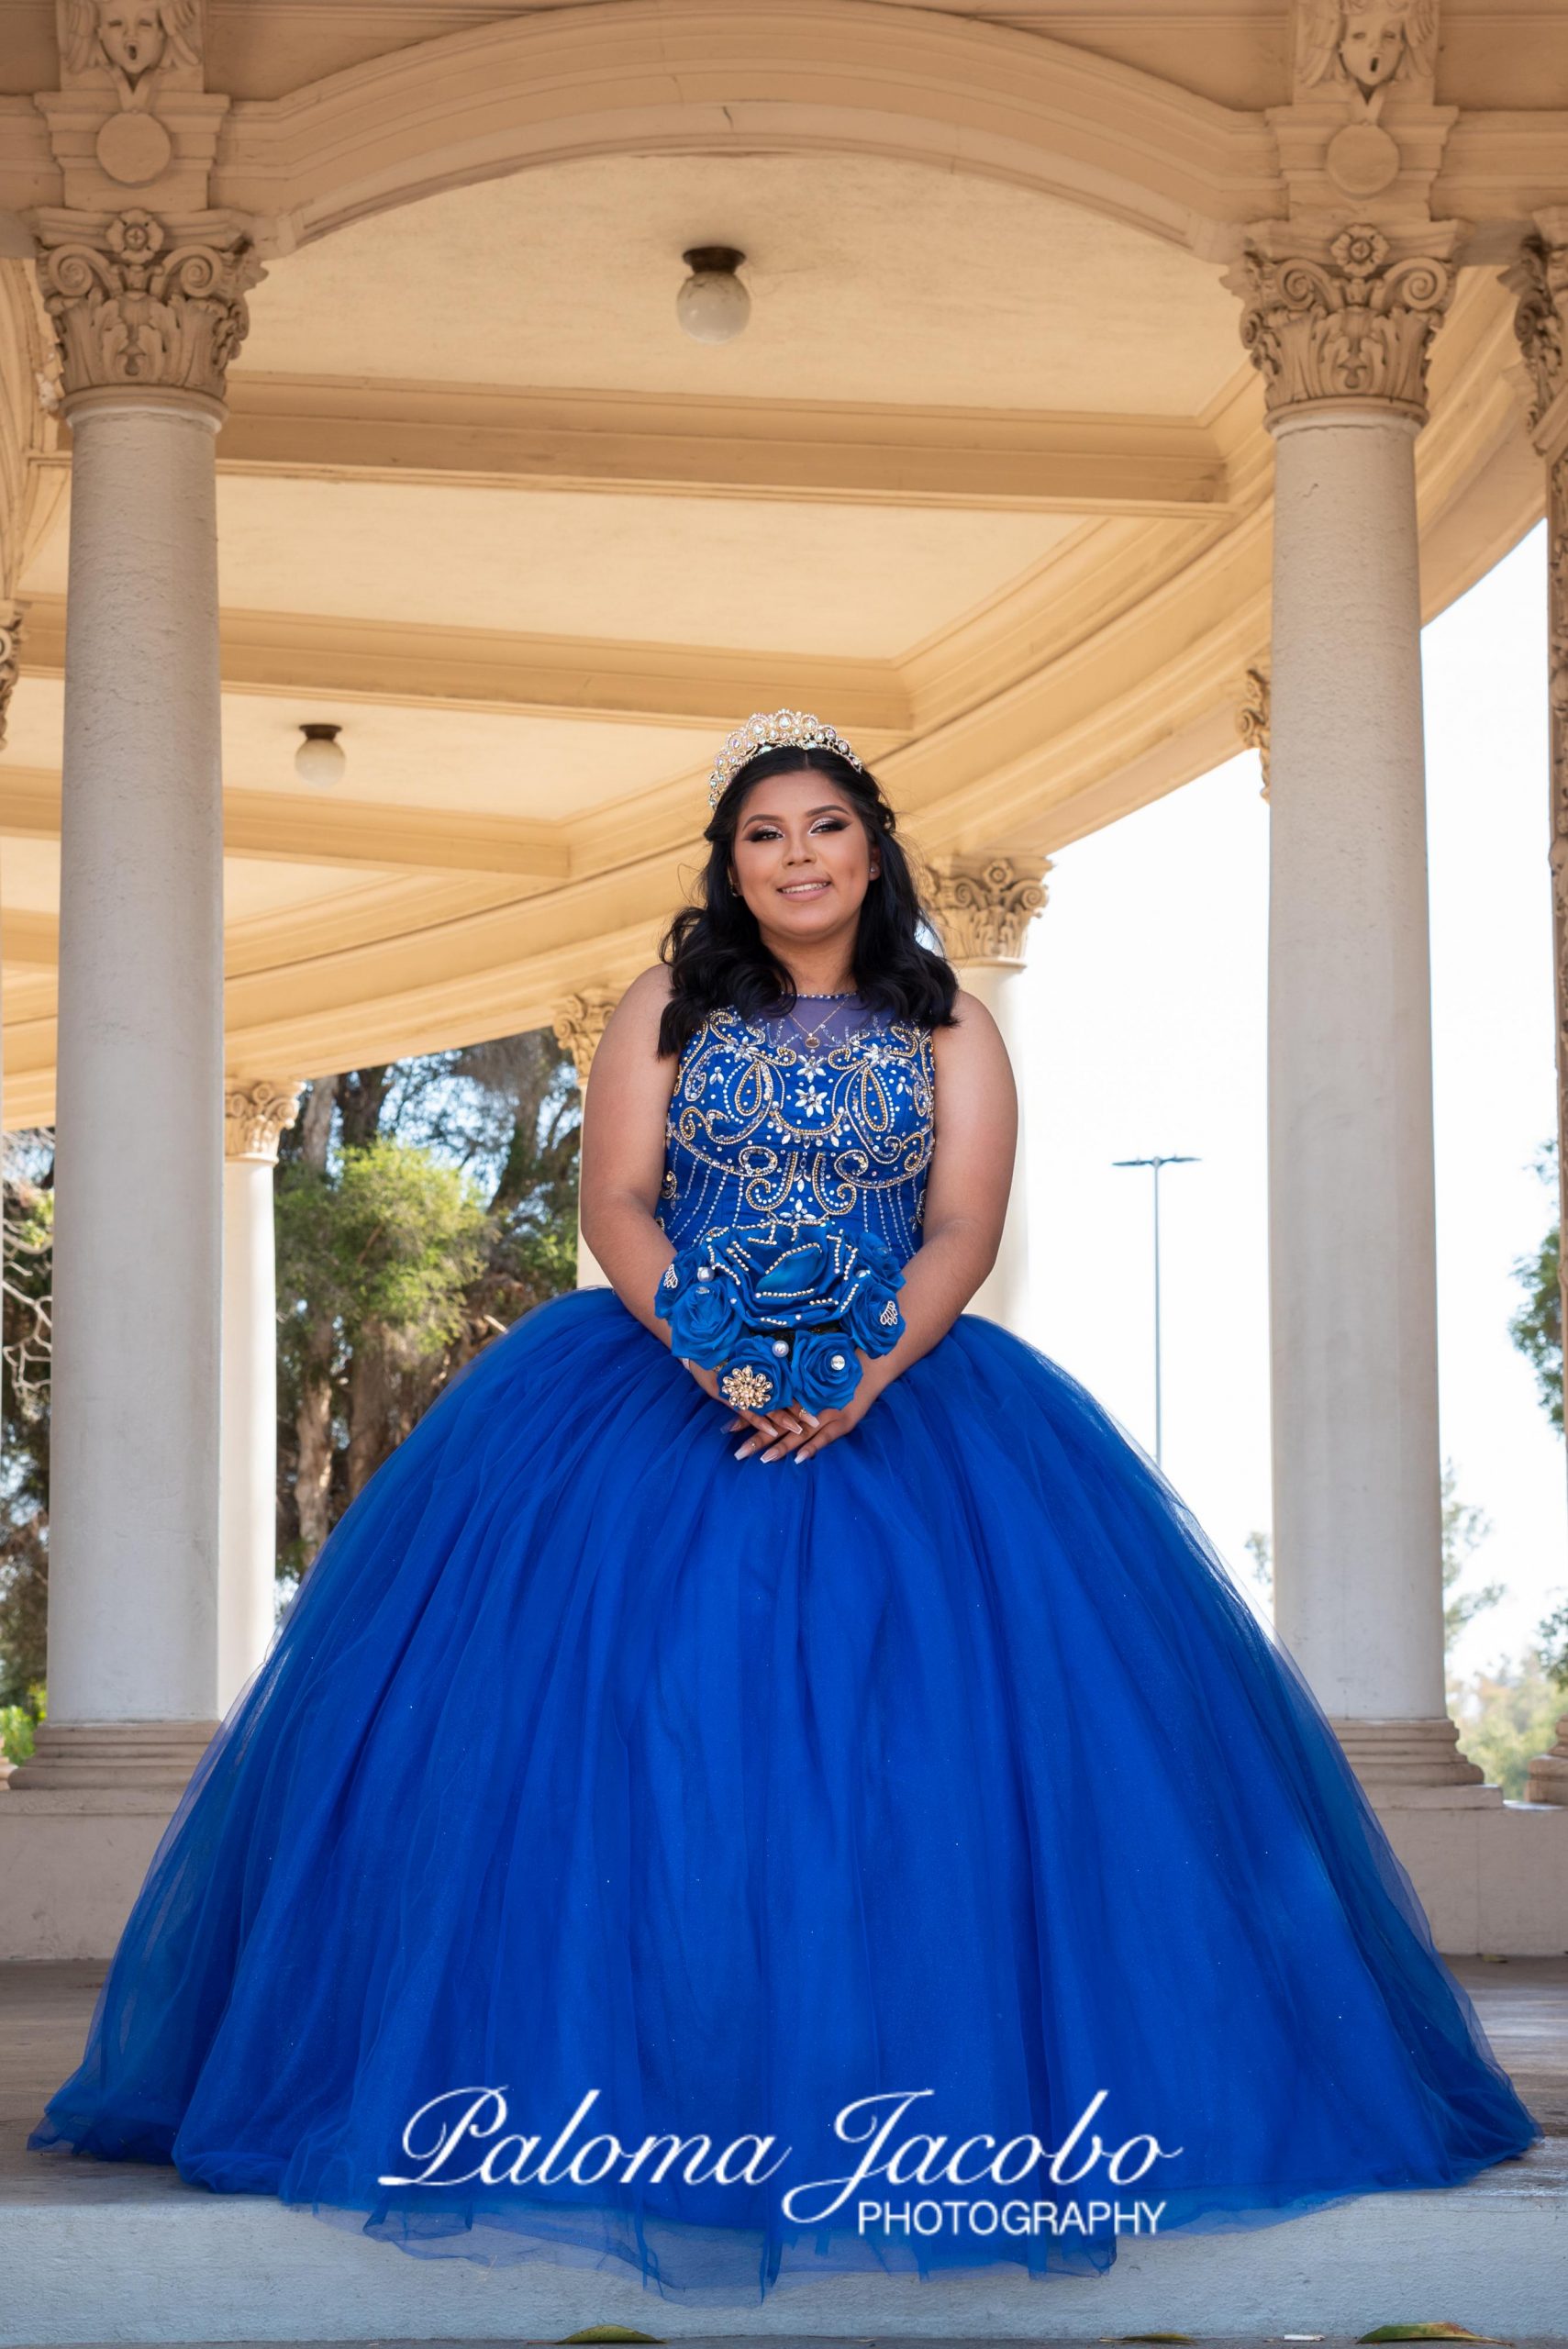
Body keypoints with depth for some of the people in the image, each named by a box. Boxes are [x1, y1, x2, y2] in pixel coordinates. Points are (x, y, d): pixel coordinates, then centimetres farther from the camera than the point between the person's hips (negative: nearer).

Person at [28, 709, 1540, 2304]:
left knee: (930, 1718, -16)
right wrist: (712, 1358, -15)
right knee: (639, 1715, -16)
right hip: (670, 1380, 0)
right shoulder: (669, 1009, 13)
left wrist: (867, 1379, -17)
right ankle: (631, 2084, -12)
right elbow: (615, 1201, 2)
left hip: (900, 1389, 0)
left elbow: (963, 1231, 1)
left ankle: (951, 2102, -11)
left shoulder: (950, 1029, 12)